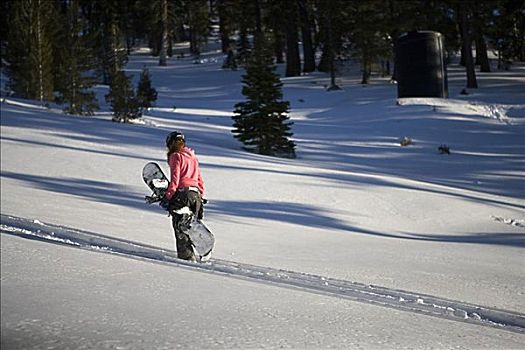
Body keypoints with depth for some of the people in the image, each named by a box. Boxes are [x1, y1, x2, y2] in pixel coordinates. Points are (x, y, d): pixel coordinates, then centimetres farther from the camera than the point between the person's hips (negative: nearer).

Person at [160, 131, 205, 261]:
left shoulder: (176, 156, -2)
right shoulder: (193, 157, 20)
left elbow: (174, 180, -10)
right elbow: (200, 179, 21)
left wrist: (167, 197, -9)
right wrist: (201, 197, 24)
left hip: (182, 193, -7)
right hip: (195, 194, 7)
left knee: (179, 227, -5)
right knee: (189, 225, 10)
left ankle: (186, 255, -12)